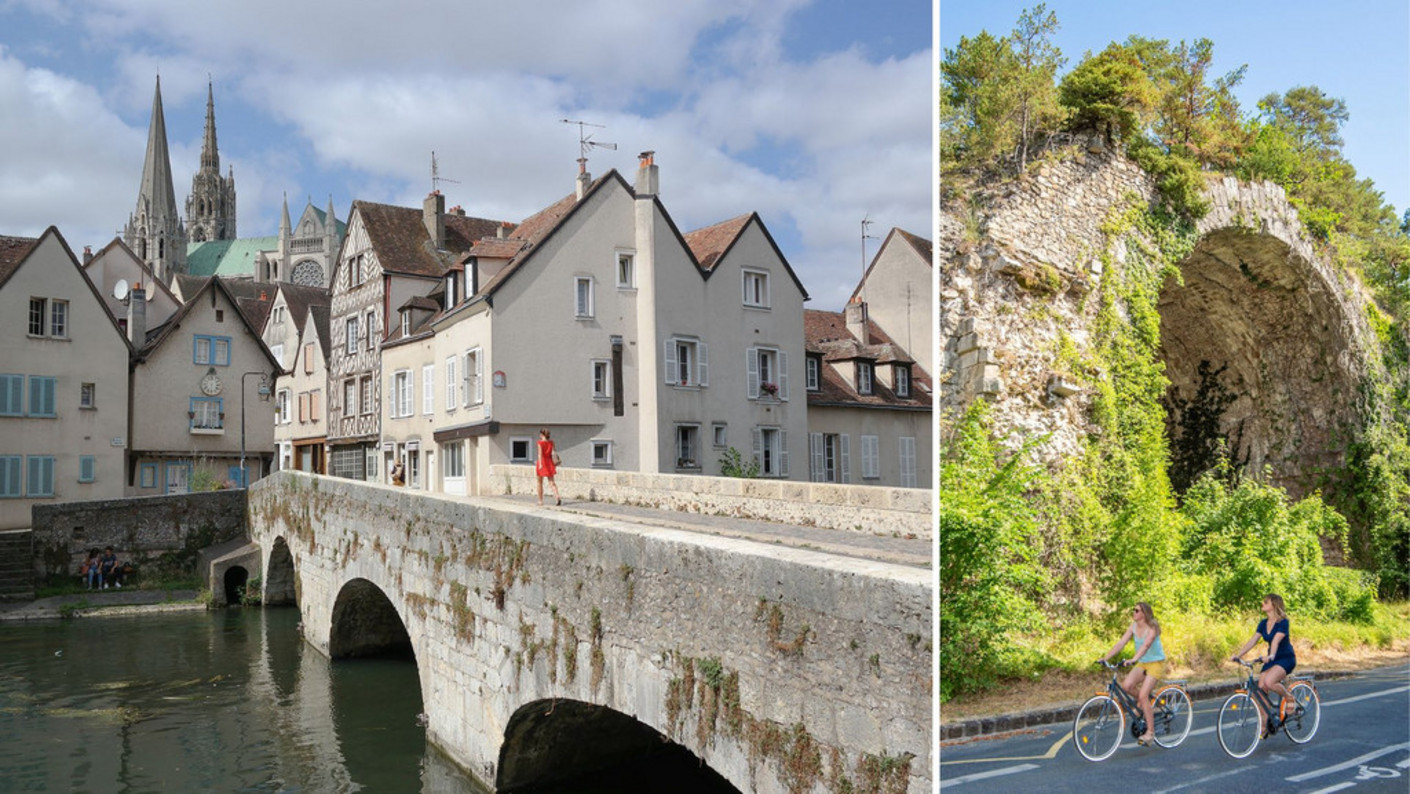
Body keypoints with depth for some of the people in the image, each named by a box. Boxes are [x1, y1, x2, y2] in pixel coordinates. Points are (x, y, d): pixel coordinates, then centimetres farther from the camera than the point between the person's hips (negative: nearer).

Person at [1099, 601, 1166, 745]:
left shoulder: (1152, 627, -18)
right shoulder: (1133, 627, 1)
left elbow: (1146, 644, -34)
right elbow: (1121, 643, -4)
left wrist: (1133, 659, -49)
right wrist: (1106, 657, -15)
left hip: (1156, 663, -6)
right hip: (1142, 663, 6)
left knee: (1143, 695, -18)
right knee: (1126, 685, -21)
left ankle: (1150, 731, -5)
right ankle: (1142, 703, 10)